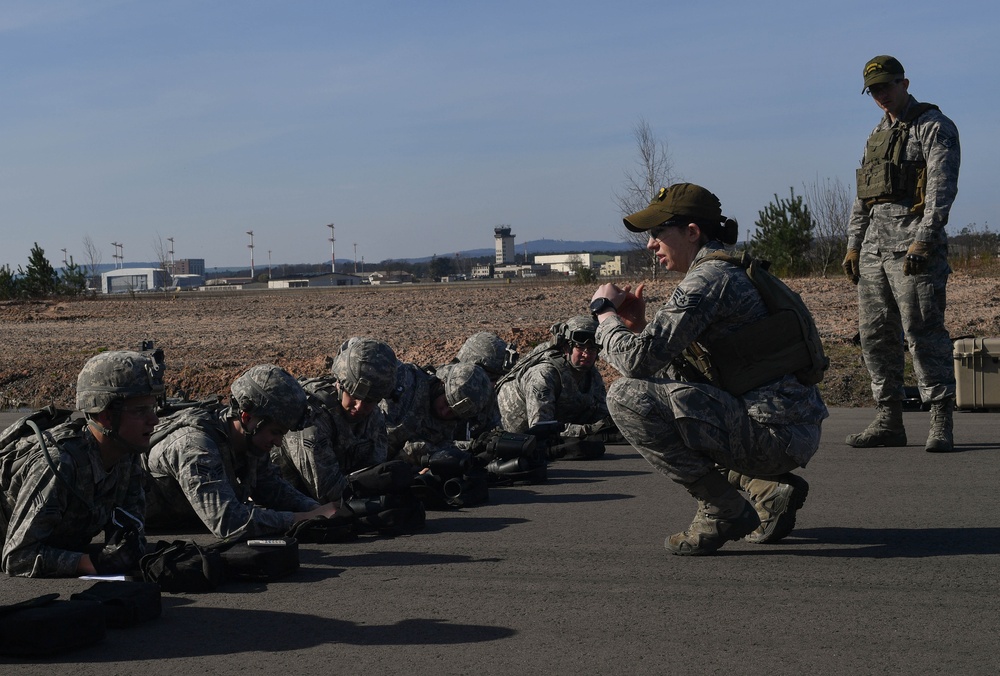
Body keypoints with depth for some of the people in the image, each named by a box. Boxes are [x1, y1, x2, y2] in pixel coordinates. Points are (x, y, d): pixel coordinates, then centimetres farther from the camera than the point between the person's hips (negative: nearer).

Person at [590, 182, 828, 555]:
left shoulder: (710, 277, -12)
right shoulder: (730, 270, 19)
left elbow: (638, 359, -18)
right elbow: (667, 364, 21)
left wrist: (605, 311, -1)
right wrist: (638, 324, 8)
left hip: (777, 433, -10)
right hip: (793, 432, 10)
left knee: (628, 395, -15)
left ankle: (723, 512, -5)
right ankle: (771, 489, 16)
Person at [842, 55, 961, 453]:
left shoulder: (934, 127, -1)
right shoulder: (878, 134, 23)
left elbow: (942, 187, -12)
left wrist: (923, 239, -21)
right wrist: (853, 245, 14)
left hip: (913, 245, -8)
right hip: (874, 247, 8)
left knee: (924, 333, -11)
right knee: (875, 335, 6)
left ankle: (941, 423, -8)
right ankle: (888, 421, 13)